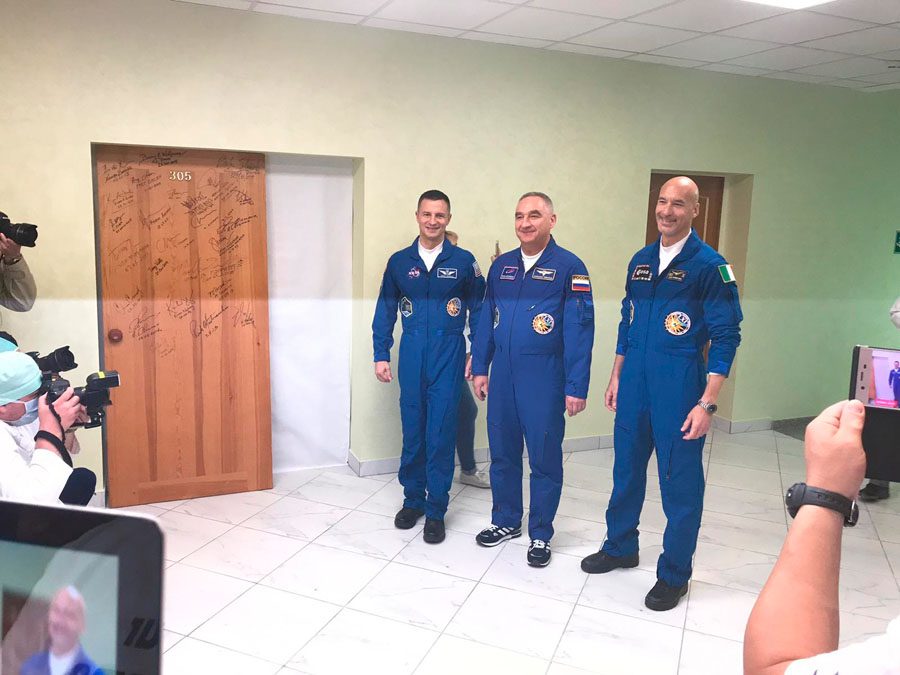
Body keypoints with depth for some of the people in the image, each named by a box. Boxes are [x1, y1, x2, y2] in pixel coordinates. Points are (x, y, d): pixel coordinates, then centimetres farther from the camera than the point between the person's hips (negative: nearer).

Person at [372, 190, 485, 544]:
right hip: (412, 352, 2)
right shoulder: (400, 261, 7)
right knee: (412, 430, 10)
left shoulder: (463, 261, 1)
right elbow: (385, 311, 10)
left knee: (440, 432, 0)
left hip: (448, 353, -2)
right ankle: (413, 499, 27)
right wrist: (381, 355, 5)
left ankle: (435, 511, 13)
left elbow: (478, 309, 6)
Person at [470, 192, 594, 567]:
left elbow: (579, 330, -10)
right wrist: (480, 367, 11)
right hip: (502, 375, 5)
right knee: (502, 453, 14)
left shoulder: (569, 267, -7)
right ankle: (506, 521, 33)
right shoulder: (501, 266, 9)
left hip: (544, 378, -5)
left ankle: (540, 534, 24)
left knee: (545, 459, 7)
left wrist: (576, 387, -12)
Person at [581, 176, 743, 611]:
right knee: (626, 468, 16)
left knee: (680, 481, 5)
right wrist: (616, 377, 16)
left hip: (679, 385, -6)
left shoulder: (709, 265, -8)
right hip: (634, 382, 6)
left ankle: (674, 574, 22)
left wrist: (707, 402, -16)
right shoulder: (641, 261, 10)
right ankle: (620, 547, 36)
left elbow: (726, 336, -10)